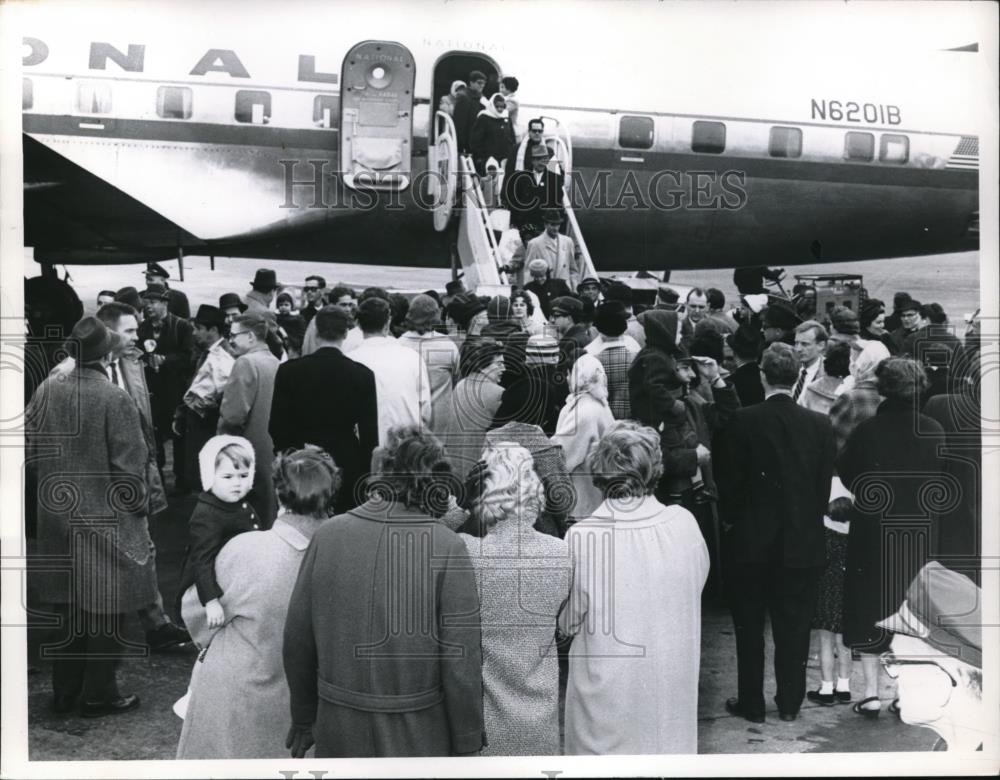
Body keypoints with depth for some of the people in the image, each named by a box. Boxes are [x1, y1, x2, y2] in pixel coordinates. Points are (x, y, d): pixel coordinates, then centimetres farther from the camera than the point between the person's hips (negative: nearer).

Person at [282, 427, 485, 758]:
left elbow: (297, 639, 0)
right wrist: (465, 745, -2)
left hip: (338, 733, 3)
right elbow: (460, 660, -15)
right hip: (419, 737, -2)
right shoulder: (447, 548, -15)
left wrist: (303, 718, 14)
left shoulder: (327, 535, -7)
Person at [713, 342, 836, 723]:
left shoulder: (741, 422, -13)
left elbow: (727, 481, -9)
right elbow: (824, 486, 0)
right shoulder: (820, 424, -5)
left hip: (749, 540, -2)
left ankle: (751, 703, 19)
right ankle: (789, 703, 23)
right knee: (794, 627, 13)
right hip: (802, 543, 2)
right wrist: (808, 523, 14)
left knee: (749, 627, 11)